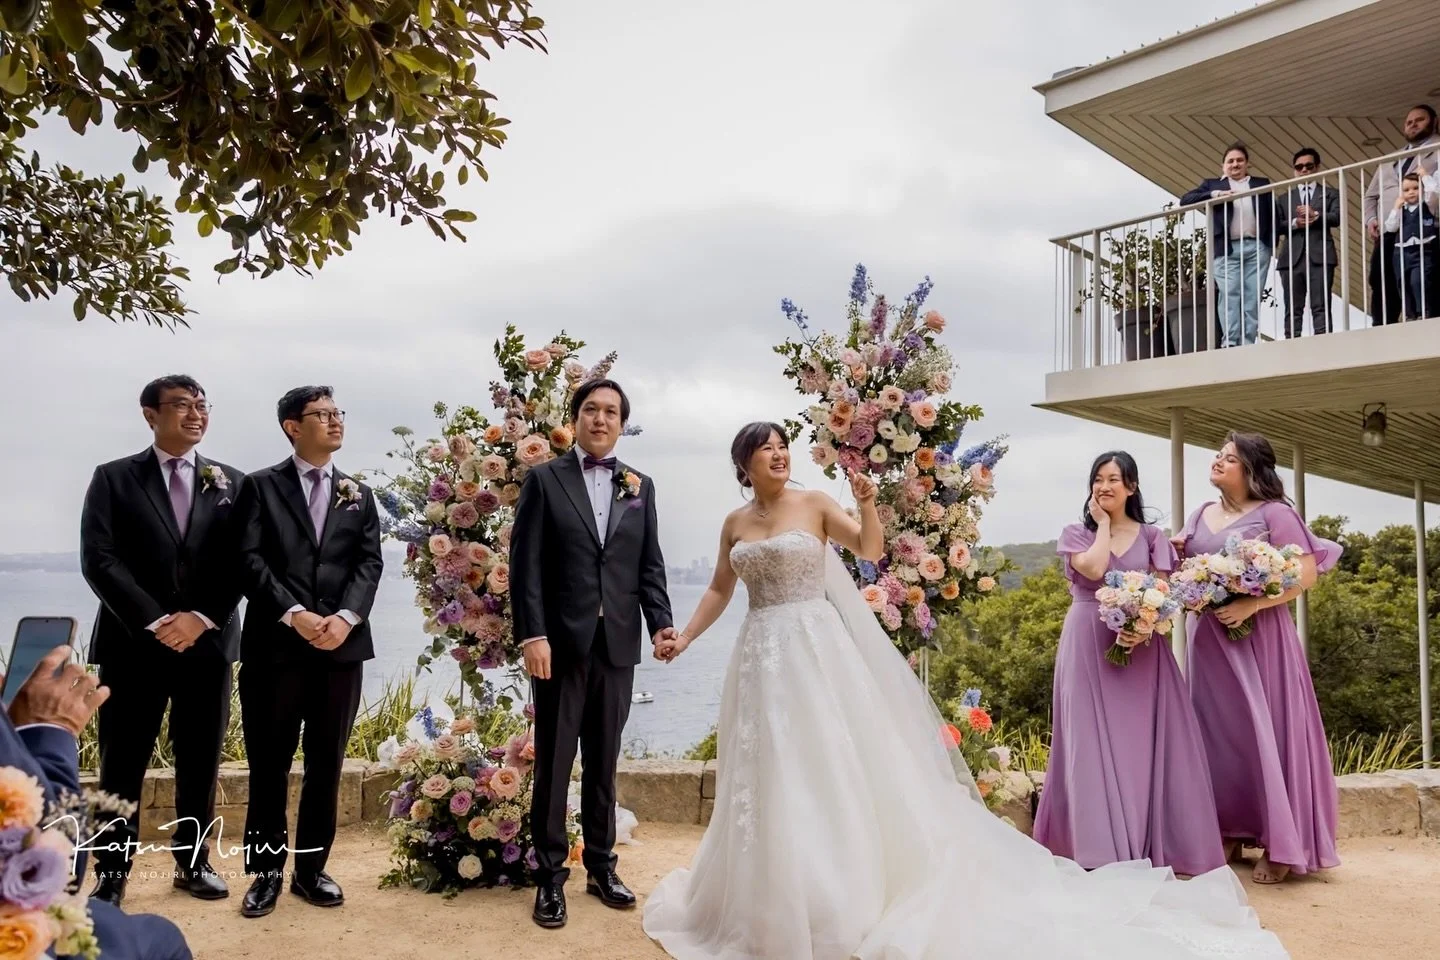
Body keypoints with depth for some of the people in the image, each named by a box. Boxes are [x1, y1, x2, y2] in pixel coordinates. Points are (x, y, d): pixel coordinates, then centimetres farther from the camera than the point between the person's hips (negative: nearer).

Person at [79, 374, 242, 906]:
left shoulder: (231, 482, 8)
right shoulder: (114, 478, 3)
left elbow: (241, 562, 3)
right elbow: (98, 560, -6)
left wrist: (201, 618, -11)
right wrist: (155, 622, -14)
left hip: (208, 642, 2)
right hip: (133, 642, -2)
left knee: (201, 762, 9)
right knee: (122, 764, 3)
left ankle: (193, 861, 23)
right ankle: (112, 872, 16)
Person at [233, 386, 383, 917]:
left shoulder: (358, 493, 14)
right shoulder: (261, 486, 4)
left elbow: (370, 563, 4)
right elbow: (251, 560, -6)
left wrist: (346, 616, -13)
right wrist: (294, 614, -18)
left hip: (342, 645, 3)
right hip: (275, 643, -3)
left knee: (327, 762, 9)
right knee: (269, 763, 6)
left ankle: (311, 868, 21)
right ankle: (266, 870, 19)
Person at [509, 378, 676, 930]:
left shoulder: (640, 486, 11)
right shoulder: (545, 480, 1)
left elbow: (650, 564, 9)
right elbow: (525, 564, -5)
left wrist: (660, 621, -6)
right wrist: (532, 635, -14)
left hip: (618, 644, 3)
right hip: (560, 641, -3)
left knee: (604, 763, 13)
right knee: (553, 763, 6)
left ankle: (601, 867, 25)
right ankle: (550, 876, 17)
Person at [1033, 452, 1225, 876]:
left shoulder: (1151, 536, 9)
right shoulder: (1076, 533, 5)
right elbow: (1093, 569, -15)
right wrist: (1102, 524, -3)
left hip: (1142, 643, 2)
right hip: (1090, 644, -1)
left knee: (1143, 740, 0)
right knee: (1094, 741, -3)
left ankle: (1149, 843, 9)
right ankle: (1100, 847, 1)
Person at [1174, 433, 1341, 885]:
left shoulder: (1274, 514, -8)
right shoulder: (1201, 514, 11)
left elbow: (1307, 574, -14)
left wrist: (1250, 605, -23)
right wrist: (1174, 555, -1)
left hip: (1257, 638, -6)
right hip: (1208, 638, 6)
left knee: (1265, 730, -1)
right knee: (1218, 731, 9)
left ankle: (1279, 843, 8)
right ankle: (1229, 831, 18)